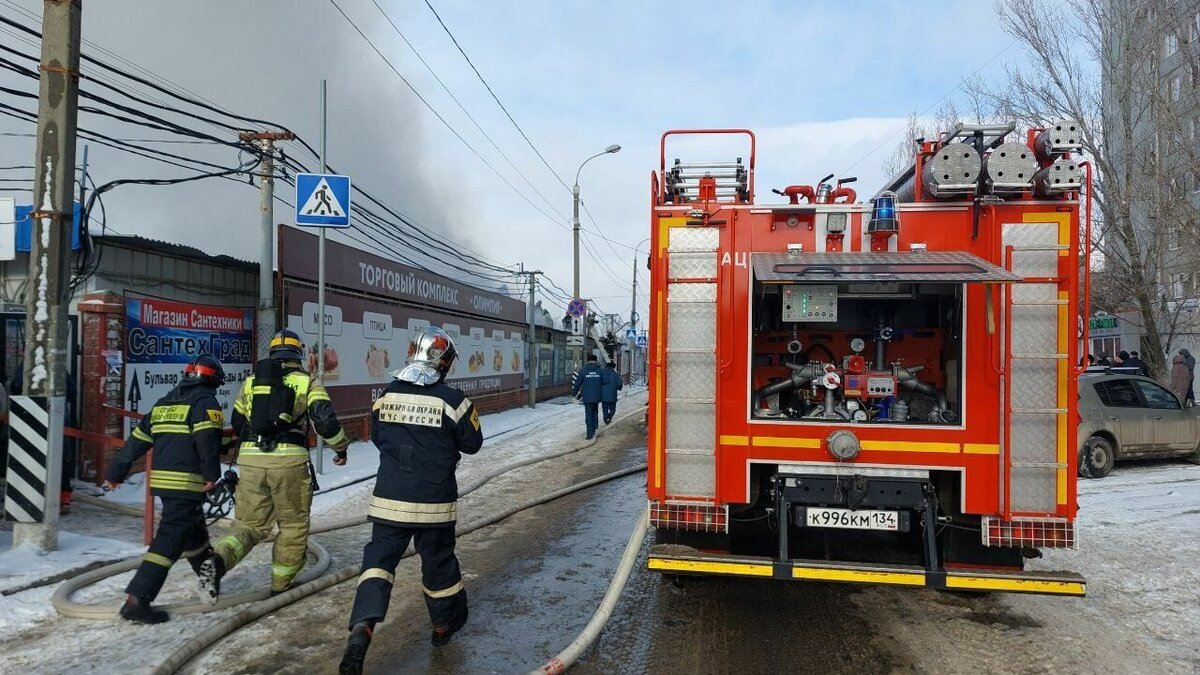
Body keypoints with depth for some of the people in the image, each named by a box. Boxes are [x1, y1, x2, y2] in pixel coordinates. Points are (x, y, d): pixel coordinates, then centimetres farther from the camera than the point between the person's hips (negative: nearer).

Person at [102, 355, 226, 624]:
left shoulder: (164, 403, 19)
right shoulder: (205, 401, -5)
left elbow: (137, 440, 19)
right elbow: (207, 438, -22)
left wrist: (115, 473, 23)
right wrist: (212, 473, -20)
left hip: (162, 480, 9)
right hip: (187, 482, -9)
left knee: (194, 528, 24)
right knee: (171, 538, -9)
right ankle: (137, 600, -14)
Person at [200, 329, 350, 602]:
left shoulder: (251, 381, 16)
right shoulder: (307, 382, 3)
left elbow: (238, 424, 24)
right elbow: (325, 420, -7)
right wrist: (341, 447, 9)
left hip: (251, 459, 4)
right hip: (288, 460, -3)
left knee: (250, 522, 13)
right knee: (293, 524, 14)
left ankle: (218, 560, -14)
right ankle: (281, 584, 21)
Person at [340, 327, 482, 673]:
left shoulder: (387, 394, 0)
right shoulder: (452, 400, -12)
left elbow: (377, 437, 13)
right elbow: (472, 443, -1)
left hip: (389, 499, 2)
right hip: (433, 502, -2)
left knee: (378, 557, 8)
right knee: (438, 561, 15)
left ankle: (362, 627, -11)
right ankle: (445, 624, 33)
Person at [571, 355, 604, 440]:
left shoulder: (583, 371, -4)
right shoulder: (599, 371, 1)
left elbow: (577, 383, -1)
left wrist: (574, 393, 15)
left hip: (587, 397, -2)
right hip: (597, 397, 2)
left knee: (588, 415, 2)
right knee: (595, 413, 19)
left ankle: (590, 434, -1)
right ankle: (594, 430, 14)